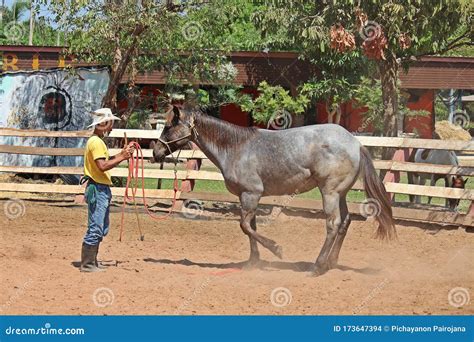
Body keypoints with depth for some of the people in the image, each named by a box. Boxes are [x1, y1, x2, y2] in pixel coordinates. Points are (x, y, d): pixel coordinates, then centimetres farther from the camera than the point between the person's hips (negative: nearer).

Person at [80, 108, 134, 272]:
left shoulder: (97, 141, 18)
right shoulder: (96, 142, -16)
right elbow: (103, 166, -25)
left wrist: (121, 155, 11)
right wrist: (122, 157, -19)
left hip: (102, 189, 11)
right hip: (98, 189, -11)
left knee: (101, 228, 17)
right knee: (95, 228, -8)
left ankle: (92, 261, 24)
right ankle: (87, 264, -4)